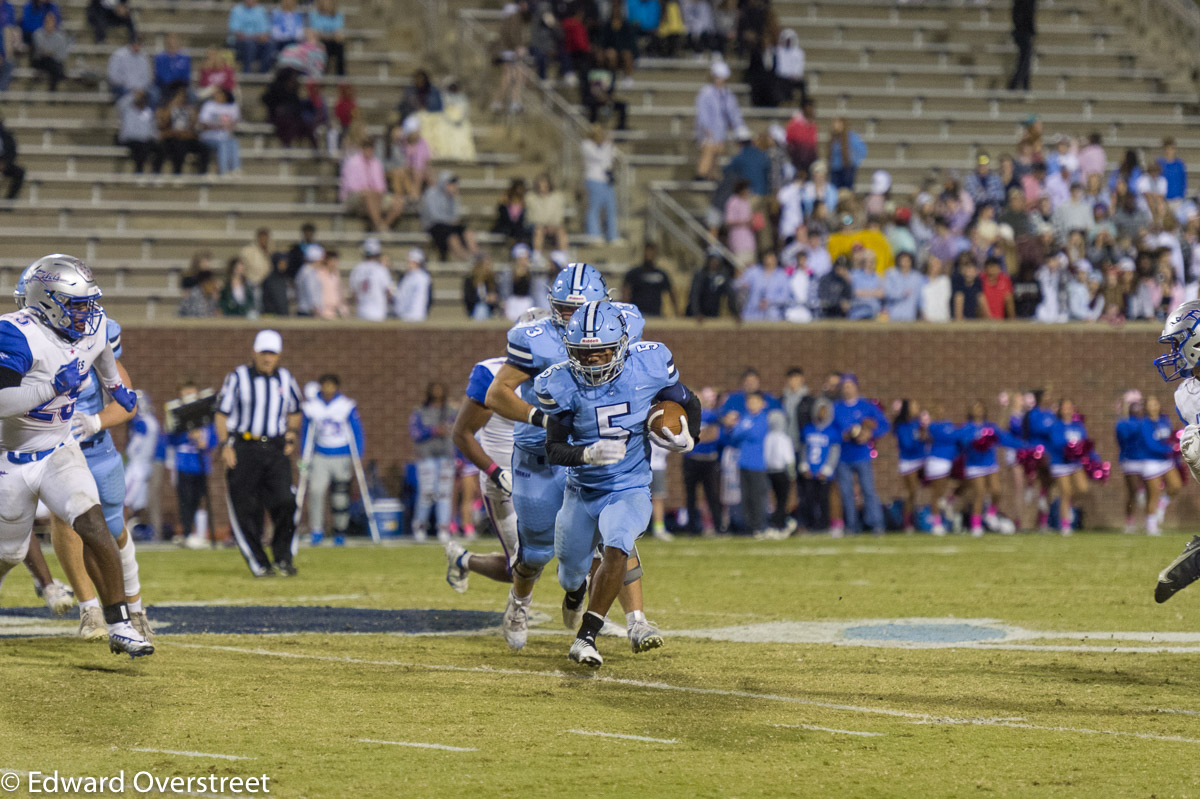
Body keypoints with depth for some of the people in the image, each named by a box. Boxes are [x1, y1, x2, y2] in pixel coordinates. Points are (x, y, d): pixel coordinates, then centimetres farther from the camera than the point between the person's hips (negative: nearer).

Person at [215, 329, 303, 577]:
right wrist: (225, 445, -10)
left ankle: (283, 559, 3)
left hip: (276, 449, 3)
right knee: (246, 509, -4)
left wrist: (292, 435, 8)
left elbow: (294, 413, 25)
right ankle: (259, 563, 6)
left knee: (285, 503, -11)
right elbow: (222, 413, 1)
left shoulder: (286, 378, 11)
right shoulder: (238, 377, -1)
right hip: (244, 447, -2)